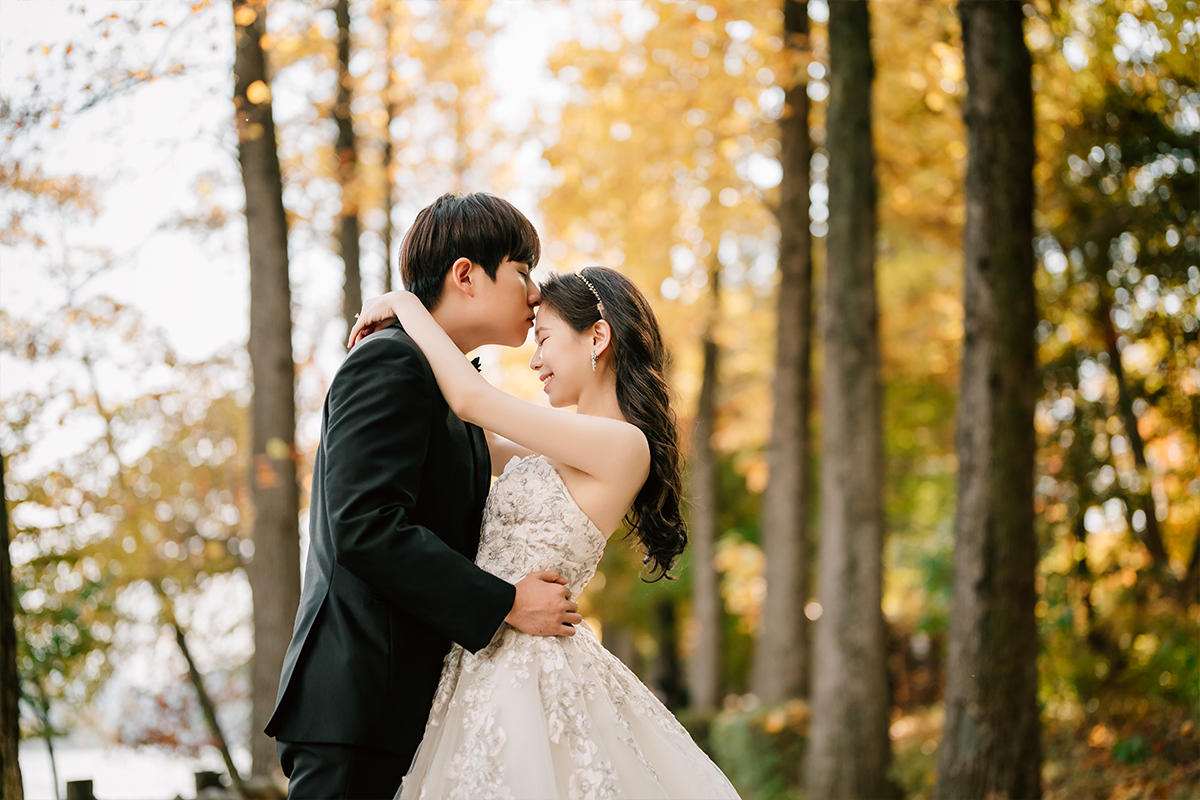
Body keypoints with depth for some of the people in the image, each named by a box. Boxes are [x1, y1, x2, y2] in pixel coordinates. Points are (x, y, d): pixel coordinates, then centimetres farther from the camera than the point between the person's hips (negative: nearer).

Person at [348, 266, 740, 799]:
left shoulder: (624, 445, -14)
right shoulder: (561, 454, 13)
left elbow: (472, 400, -18)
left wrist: (404, 304, -5)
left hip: (523, 670, -9)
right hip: (491, 667, 9)